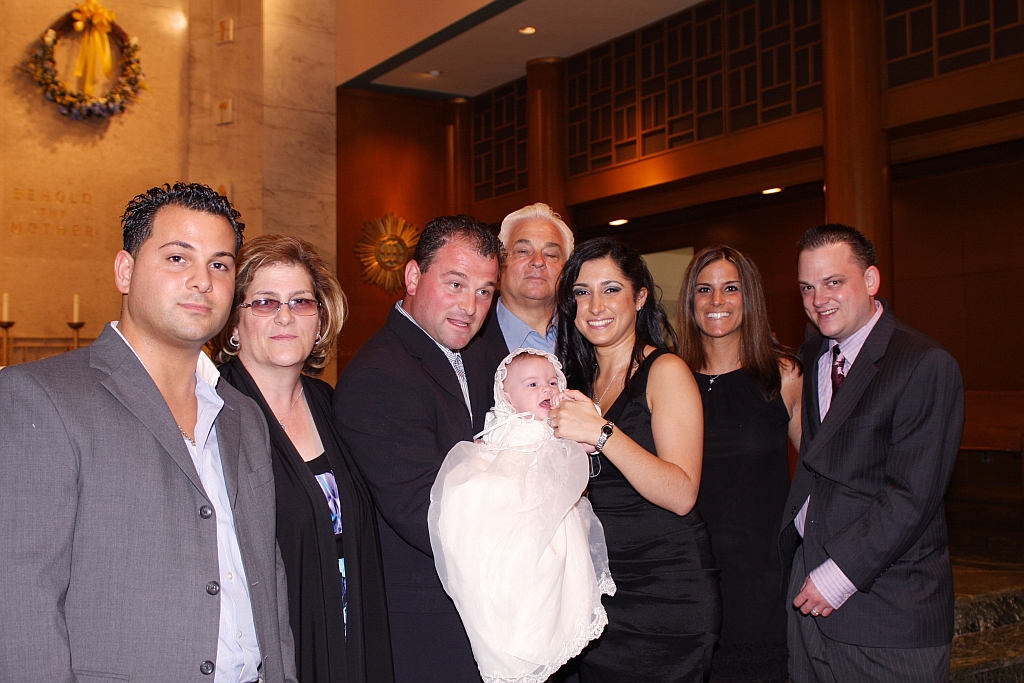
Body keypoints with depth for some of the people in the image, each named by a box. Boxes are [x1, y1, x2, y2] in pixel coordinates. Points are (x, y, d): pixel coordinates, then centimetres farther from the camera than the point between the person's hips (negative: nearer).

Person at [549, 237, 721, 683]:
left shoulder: (665, 370, -9)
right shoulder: (578, 378, 10)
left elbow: (682, 495, -20)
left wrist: (600, 433, -26)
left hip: (666, 592, -6)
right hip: (597, 592, 6)